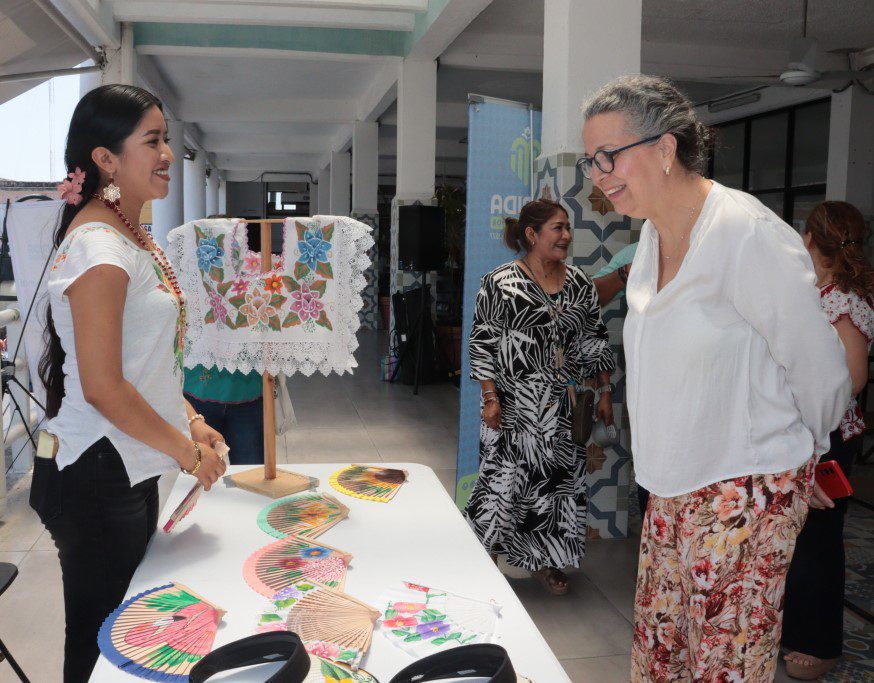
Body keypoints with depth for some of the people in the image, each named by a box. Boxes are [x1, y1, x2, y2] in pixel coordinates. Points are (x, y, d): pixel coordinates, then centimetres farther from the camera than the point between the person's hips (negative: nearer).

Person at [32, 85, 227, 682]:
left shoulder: (131, 235, 10)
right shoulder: (99, 247, -20)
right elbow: (102, 387, -23)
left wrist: (188, 420, 8)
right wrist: (186, 451, -13)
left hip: (131, 469, 9)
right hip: (96, 475, -9)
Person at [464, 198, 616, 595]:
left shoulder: (580, 284, 8)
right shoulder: (500, 283, -6)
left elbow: (595, 341, 12)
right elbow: (482, 343, -7)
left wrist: (605, 392, 9)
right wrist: (490, 397, -12)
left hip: (565, 411, 5)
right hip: (515, 409, -5)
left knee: (562, 482, 10)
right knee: (503, 481, -2)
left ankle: (546, 562, 28)